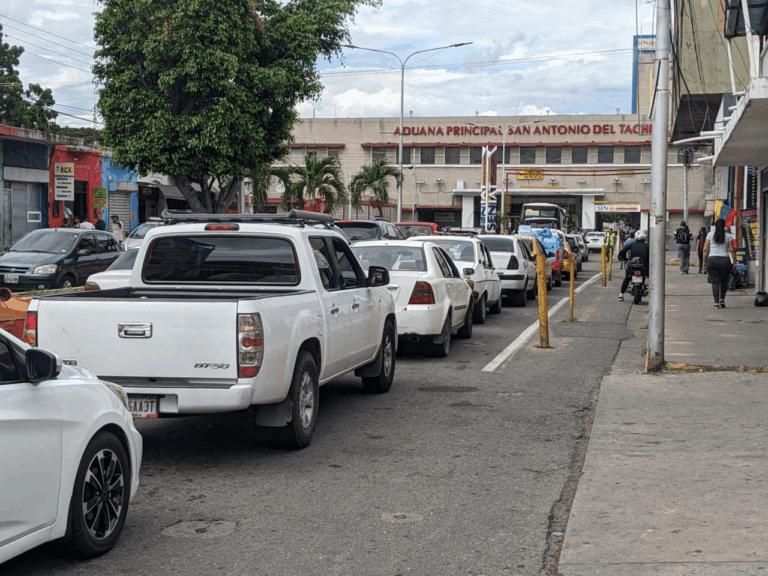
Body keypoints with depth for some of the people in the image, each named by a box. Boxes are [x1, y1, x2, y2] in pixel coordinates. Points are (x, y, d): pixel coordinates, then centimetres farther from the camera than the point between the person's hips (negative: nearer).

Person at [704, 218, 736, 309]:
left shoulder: (710, 234, 5)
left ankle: (716, 302, -6)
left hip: (712, 260, 0)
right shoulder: (728, 235, 3)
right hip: (725, 260, 0)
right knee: (724, 282, 17)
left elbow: (705, 249, 2)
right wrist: (734, 262, 4)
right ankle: (722, 299, 10)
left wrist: (705, 260, 10)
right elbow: (731, 250, 0)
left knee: (715, 282, 1)